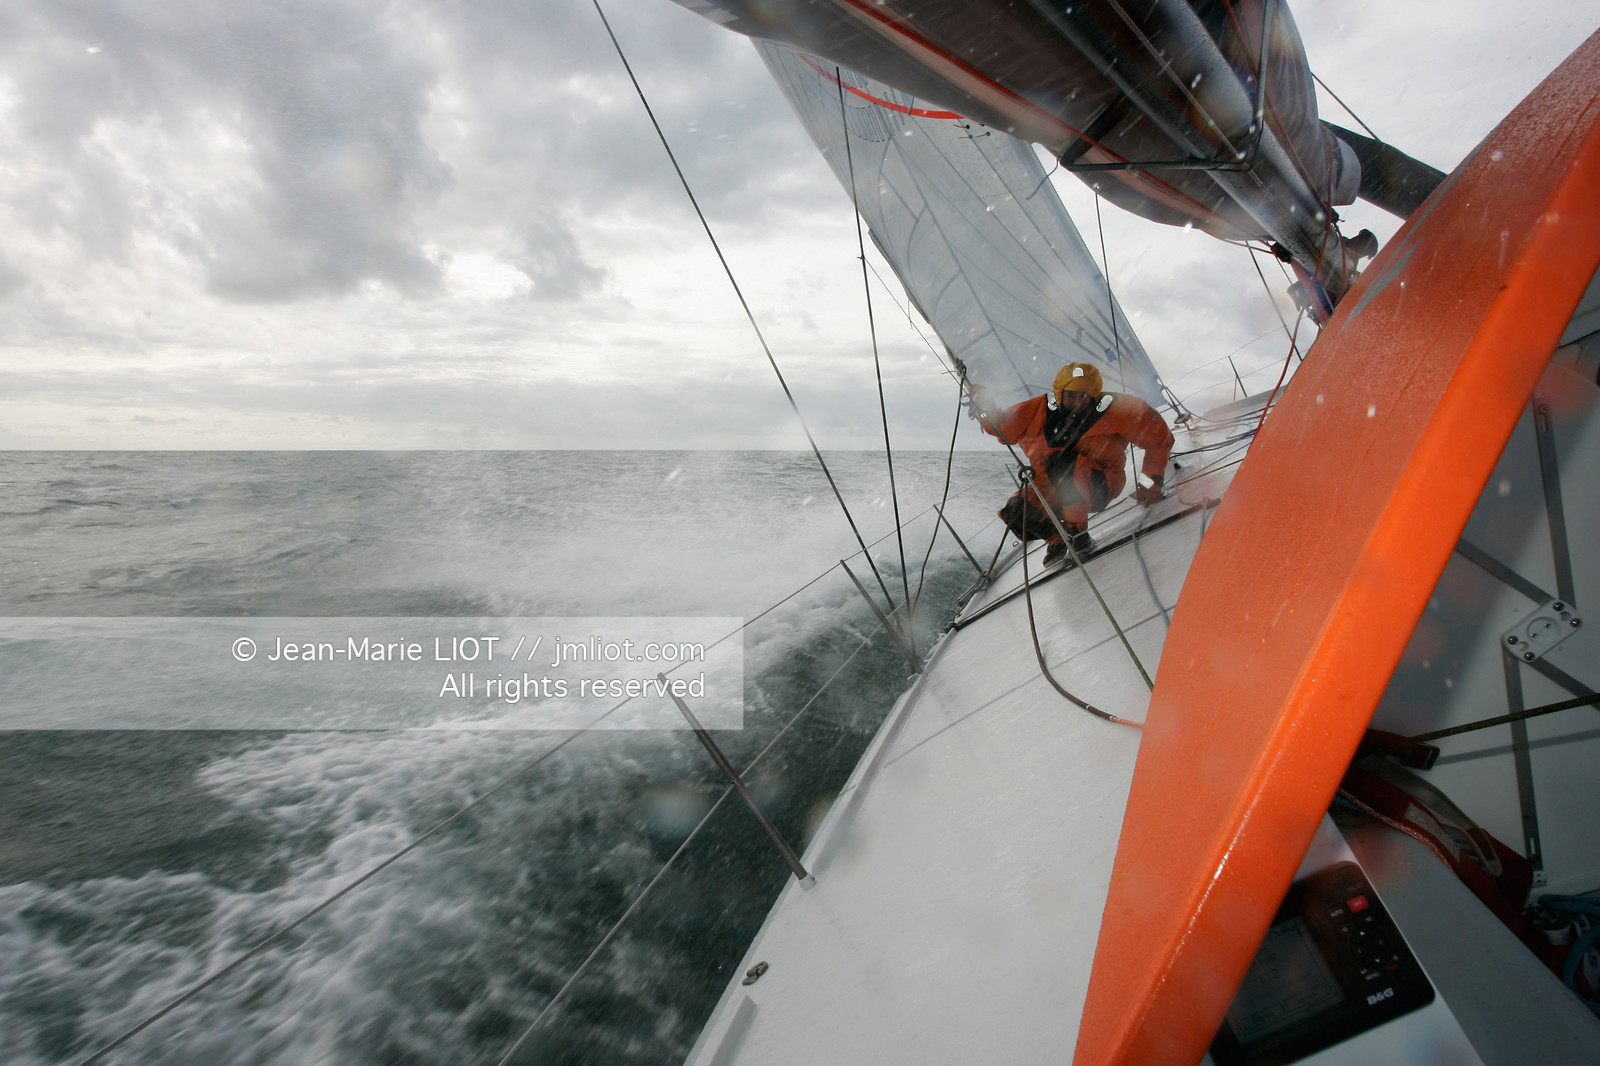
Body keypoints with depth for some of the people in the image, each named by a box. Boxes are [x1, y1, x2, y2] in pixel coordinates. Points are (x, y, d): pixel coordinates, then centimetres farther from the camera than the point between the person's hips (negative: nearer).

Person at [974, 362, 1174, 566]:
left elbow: (1158, 437, -5)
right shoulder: (1042, 410, -7)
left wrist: (1152, 483, -7)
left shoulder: (1113, 410, -13)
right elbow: (1002, 426, 2)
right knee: (1016, 513, -20)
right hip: (1053, 491, 5)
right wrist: (983, 406, -17)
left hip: (1100, 486, -5)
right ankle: (1058, 539, 15)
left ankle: (1079, 536, -16)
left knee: (1062, 465, -35)